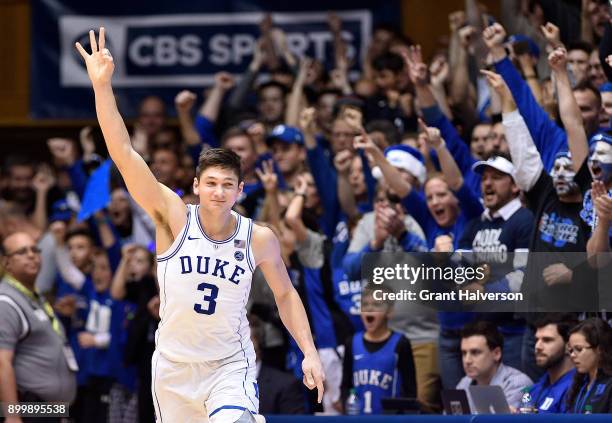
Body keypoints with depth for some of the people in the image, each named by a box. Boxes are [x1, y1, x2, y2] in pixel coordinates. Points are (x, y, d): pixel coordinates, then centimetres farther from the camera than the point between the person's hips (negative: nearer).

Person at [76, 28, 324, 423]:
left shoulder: (260, 238, -8)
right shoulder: (175, 219, -12)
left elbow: (285, 294, 9)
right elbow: (124, 154, -21)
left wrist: (310, 353, 1)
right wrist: (102, 86, -30)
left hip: (231, 364, -1)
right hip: (174, 365, 1)